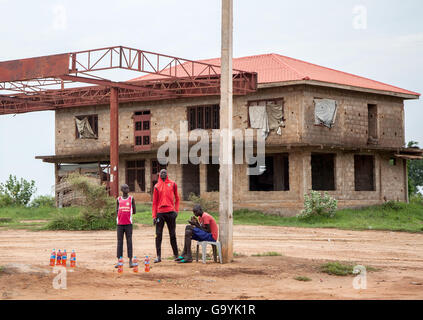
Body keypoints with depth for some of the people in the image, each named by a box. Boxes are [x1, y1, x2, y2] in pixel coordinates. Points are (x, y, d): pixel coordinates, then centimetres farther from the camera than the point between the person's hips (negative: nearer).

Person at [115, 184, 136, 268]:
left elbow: (134, 211, 5)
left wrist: (128, 212, -5)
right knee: (119, 241, 3)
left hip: (128, 223, -2)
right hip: (120, 223, 2)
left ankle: (130, 260, -2)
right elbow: (117, 211, 12)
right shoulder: (118, 199, 10)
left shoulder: (131, 199, 4)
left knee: (129, 241, -2)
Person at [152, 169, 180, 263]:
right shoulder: (157, 186, 7)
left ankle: (176, 255, 12)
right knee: (158, 235, -2)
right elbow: (154, 202, 6)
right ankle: (158, 256, 0)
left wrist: (176, 210, 1)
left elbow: (177, 198, 12)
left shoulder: (172, 184, 8)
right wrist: (154, 216, -1)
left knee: (172, 235, 5)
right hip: (160, 213, 0)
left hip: (170, 212, 0)